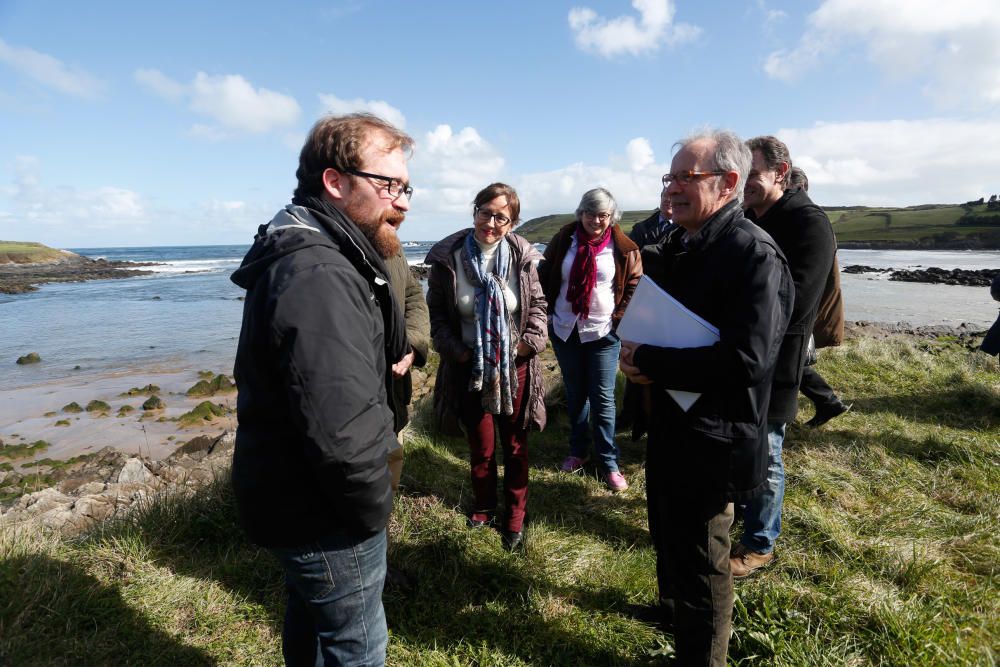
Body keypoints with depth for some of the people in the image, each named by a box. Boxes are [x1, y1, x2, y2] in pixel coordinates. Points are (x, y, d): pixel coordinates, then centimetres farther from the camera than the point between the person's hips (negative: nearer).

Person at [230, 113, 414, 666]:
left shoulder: (315, 256, 6)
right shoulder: (319, 277, -29)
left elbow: (387, 346, 7)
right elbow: (345, 436, -35)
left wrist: (373, 268, -3)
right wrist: (373, 512, -18)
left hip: (295, 498, 10)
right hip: (323, 517, -10)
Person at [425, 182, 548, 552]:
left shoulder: (523, 258, -7)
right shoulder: (447, 258, -8)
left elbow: (537, 305, 4)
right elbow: (436, 312, -1)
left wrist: (530, 341, -9)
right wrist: (455, 349, -10)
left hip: (514, 367, 1)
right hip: (469, 369, 0)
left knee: (515, 446, 13)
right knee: (481, 448, 15)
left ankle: (515, 519, 32)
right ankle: (483, 508, 40)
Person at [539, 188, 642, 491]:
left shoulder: (624, 248, -5)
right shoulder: (563, 239, 0)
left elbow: (635, 287, -1)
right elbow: (545, 276, 6)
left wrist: (619, 319, -9)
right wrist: (547, 312, 2)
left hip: (602, 332, -2)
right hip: (564, 329, 3)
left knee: (603, 398, 0)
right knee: (575, 394, 15)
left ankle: (609, 463, 12)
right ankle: (578, 451, 31)